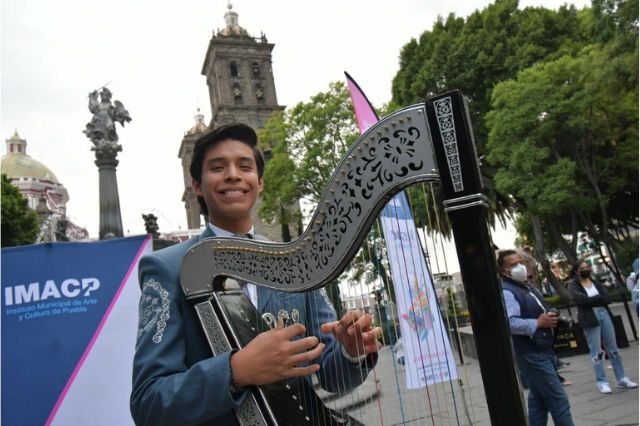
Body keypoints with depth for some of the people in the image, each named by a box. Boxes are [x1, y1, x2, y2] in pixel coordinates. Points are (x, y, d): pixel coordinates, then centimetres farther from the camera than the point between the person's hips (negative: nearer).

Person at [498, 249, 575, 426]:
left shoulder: (527, 287, 15)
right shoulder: (506, 292, -17)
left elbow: (541, 311, 28)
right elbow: (510, 323, -31)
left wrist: (550, 316, 7)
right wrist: (539, 323, -22)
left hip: (544, 351, 10)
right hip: (532, 355, -10)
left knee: (539, 401, 15)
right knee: (558, 400, -4)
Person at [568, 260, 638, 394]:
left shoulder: (595, 282, 13)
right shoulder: (574, 286, -1)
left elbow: (608, 298, 0)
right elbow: (582, 300, -19)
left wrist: (592, 300, -14)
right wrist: (600, 298, -11)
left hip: (604, 314, 5)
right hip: (590, 319, -5)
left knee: (613, 349, 10)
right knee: (596, 352, 0)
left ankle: (621, 379, 21)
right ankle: (602, 382, 7)